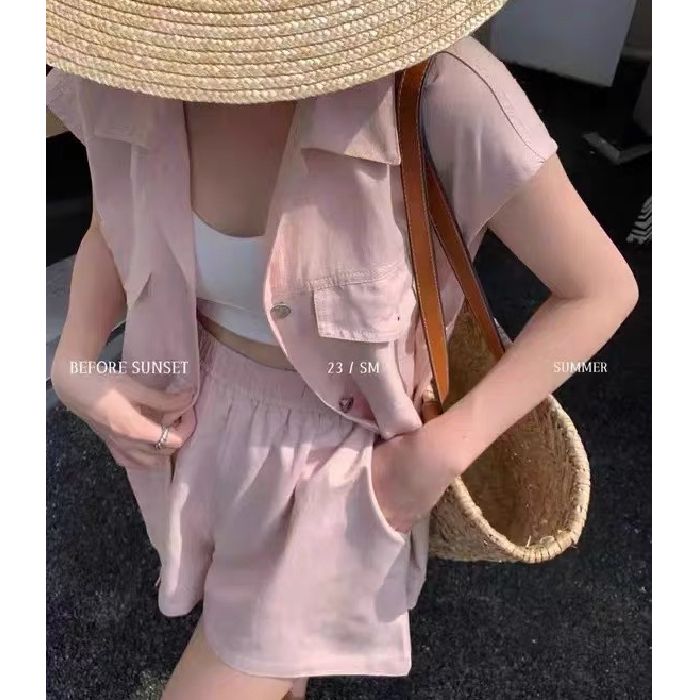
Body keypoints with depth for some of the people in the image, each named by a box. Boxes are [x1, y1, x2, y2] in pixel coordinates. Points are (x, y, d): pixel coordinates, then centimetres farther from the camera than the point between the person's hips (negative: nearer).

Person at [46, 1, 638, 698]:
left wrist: (443, 451, -19)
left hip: (341, 461, -4)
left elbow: (602, 288, -16)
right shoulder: (124, 69, -14)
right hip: (198, 426, 5)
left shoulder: (438, 90, -29)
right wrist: (72, 366, -8)